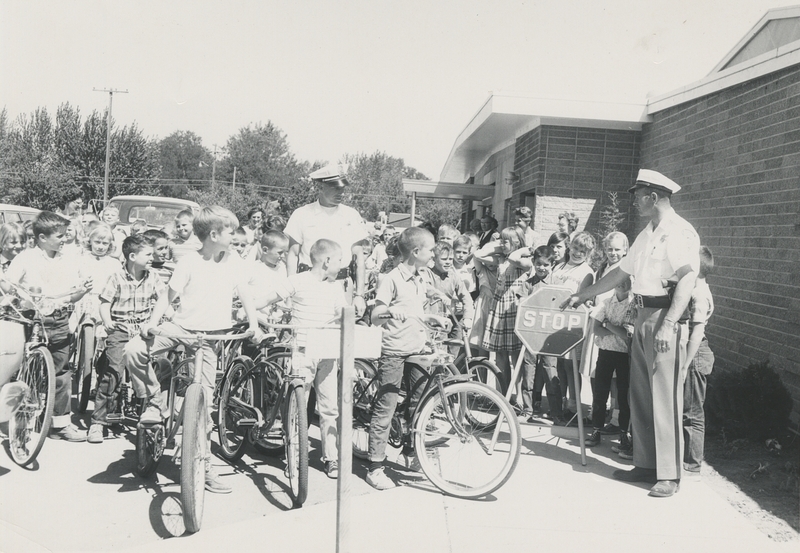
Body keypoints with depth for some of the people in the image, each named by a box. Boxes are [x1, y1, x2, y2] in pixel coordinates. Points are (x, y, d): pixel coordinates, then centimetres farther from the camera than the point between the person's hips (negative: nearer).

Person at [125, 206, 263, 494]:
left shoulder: (233, 261, 2)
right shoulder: (189, 261, -7)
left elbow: (244, 294, 8)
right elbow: (169, 294, -5)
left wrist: (254, 325, -1)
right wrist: (152, 321, -17)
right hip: (181, 325, -1)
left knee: (204, 399, 1)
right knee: (134, 349, -26)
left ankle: (204, 464, 11)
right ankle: (154, 401, -2)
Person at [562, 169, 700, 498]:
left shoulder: (679, 231, -10)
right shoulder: (646, 234, 18)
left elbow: (687, 279, -19)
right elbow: (621, 272, 26)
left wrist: (668, 324, -27)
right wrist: (583, 295, 29)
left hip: (666, 319, -9)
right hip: (643, 318, 9)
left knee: (664, 399, -6)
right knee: (640, 396, 11)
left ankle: (669, 475, 1)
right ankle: (646, 465, 21)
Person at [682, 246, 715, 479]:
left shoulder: (698, 295, -18)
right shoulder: (695, 291, 12)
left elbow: (697, 332, -23)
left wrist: (685, 365, -23)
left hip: (694, 356, -10)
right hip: (691, 356, 10)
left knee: (691, 413, 0)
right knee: (686, 410, 17)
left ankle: (691, 466, 10)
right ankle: (684, 457, 29)